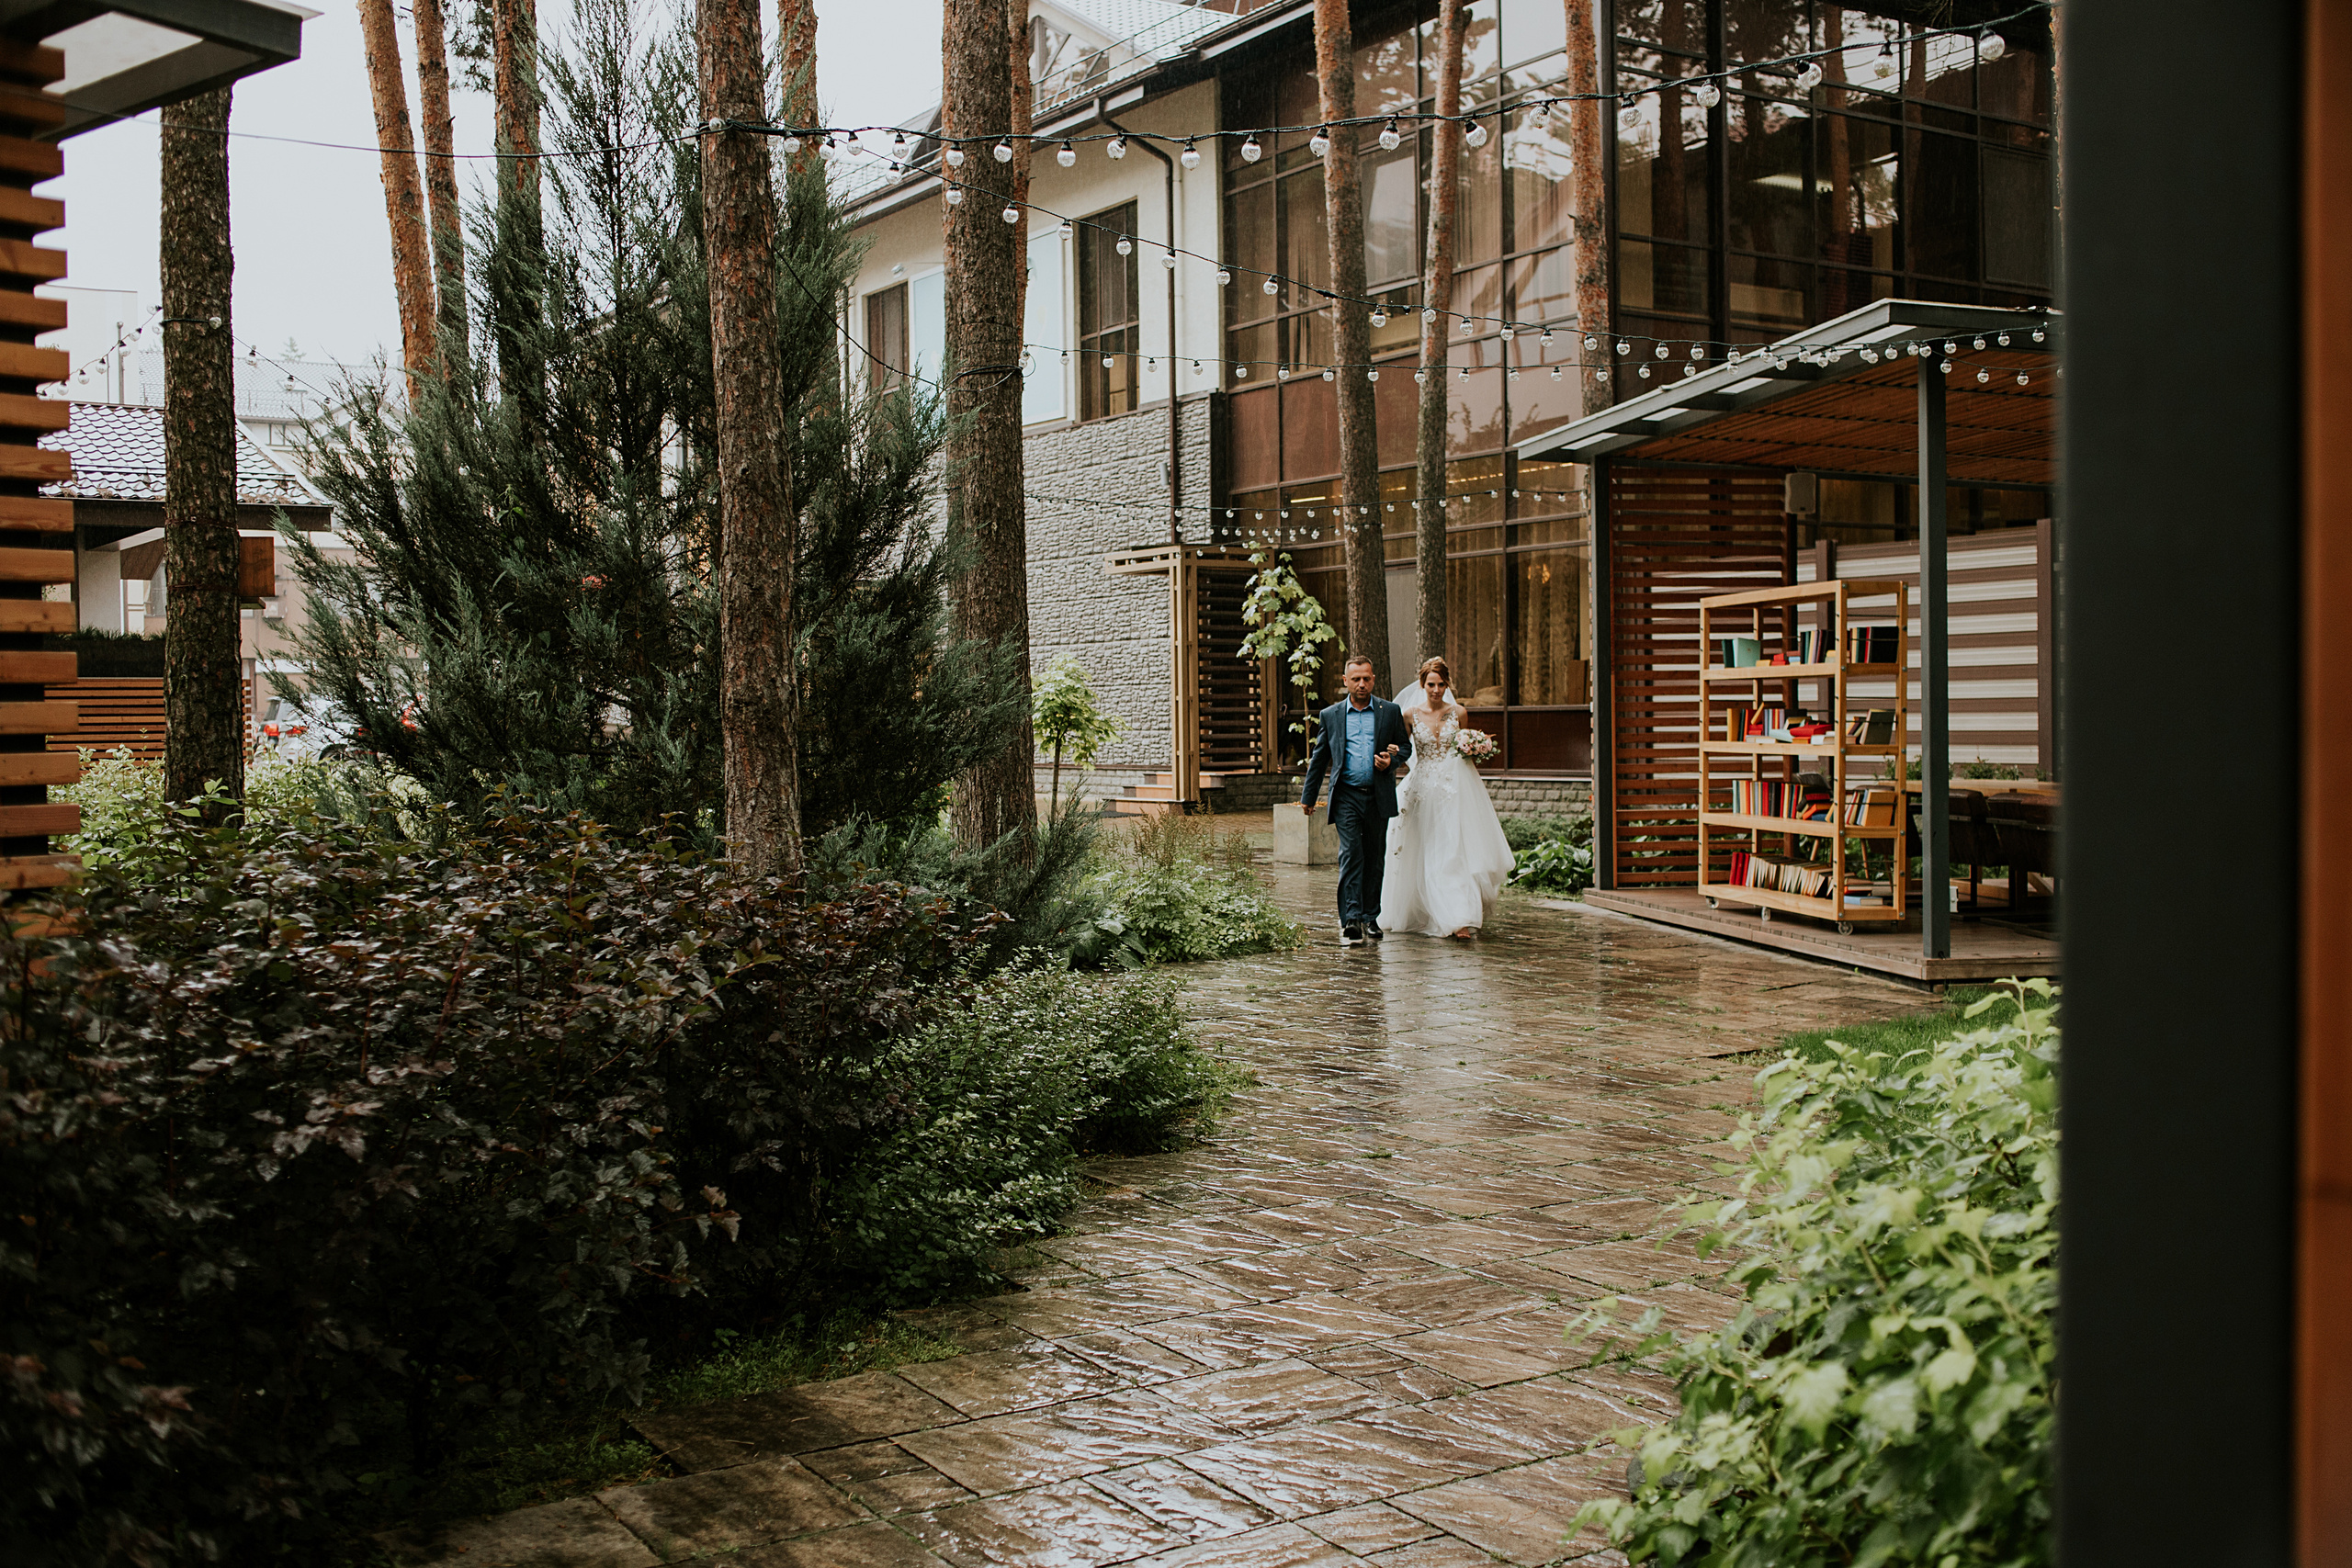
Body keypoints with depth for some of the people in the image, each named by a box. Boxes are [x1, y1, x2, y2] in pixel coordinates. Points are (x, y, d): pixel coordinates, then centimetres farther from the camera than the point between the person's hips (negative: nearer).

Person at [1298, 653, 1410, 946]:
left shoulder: (1391, 711, 7)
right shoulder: (1329, 716, 7)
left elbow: (1405, 744, 14)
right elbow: (1318, 758, 13)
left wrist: (1392, 760, -8)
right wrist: (1308, 797, 14)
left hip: (1378, 797, 1)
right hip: (1346, 796, -1)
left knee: (1374, 858, 9)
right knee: (1350, 854, -12)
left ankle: (1370, 917, 20)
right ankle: (1350, 920, -17)